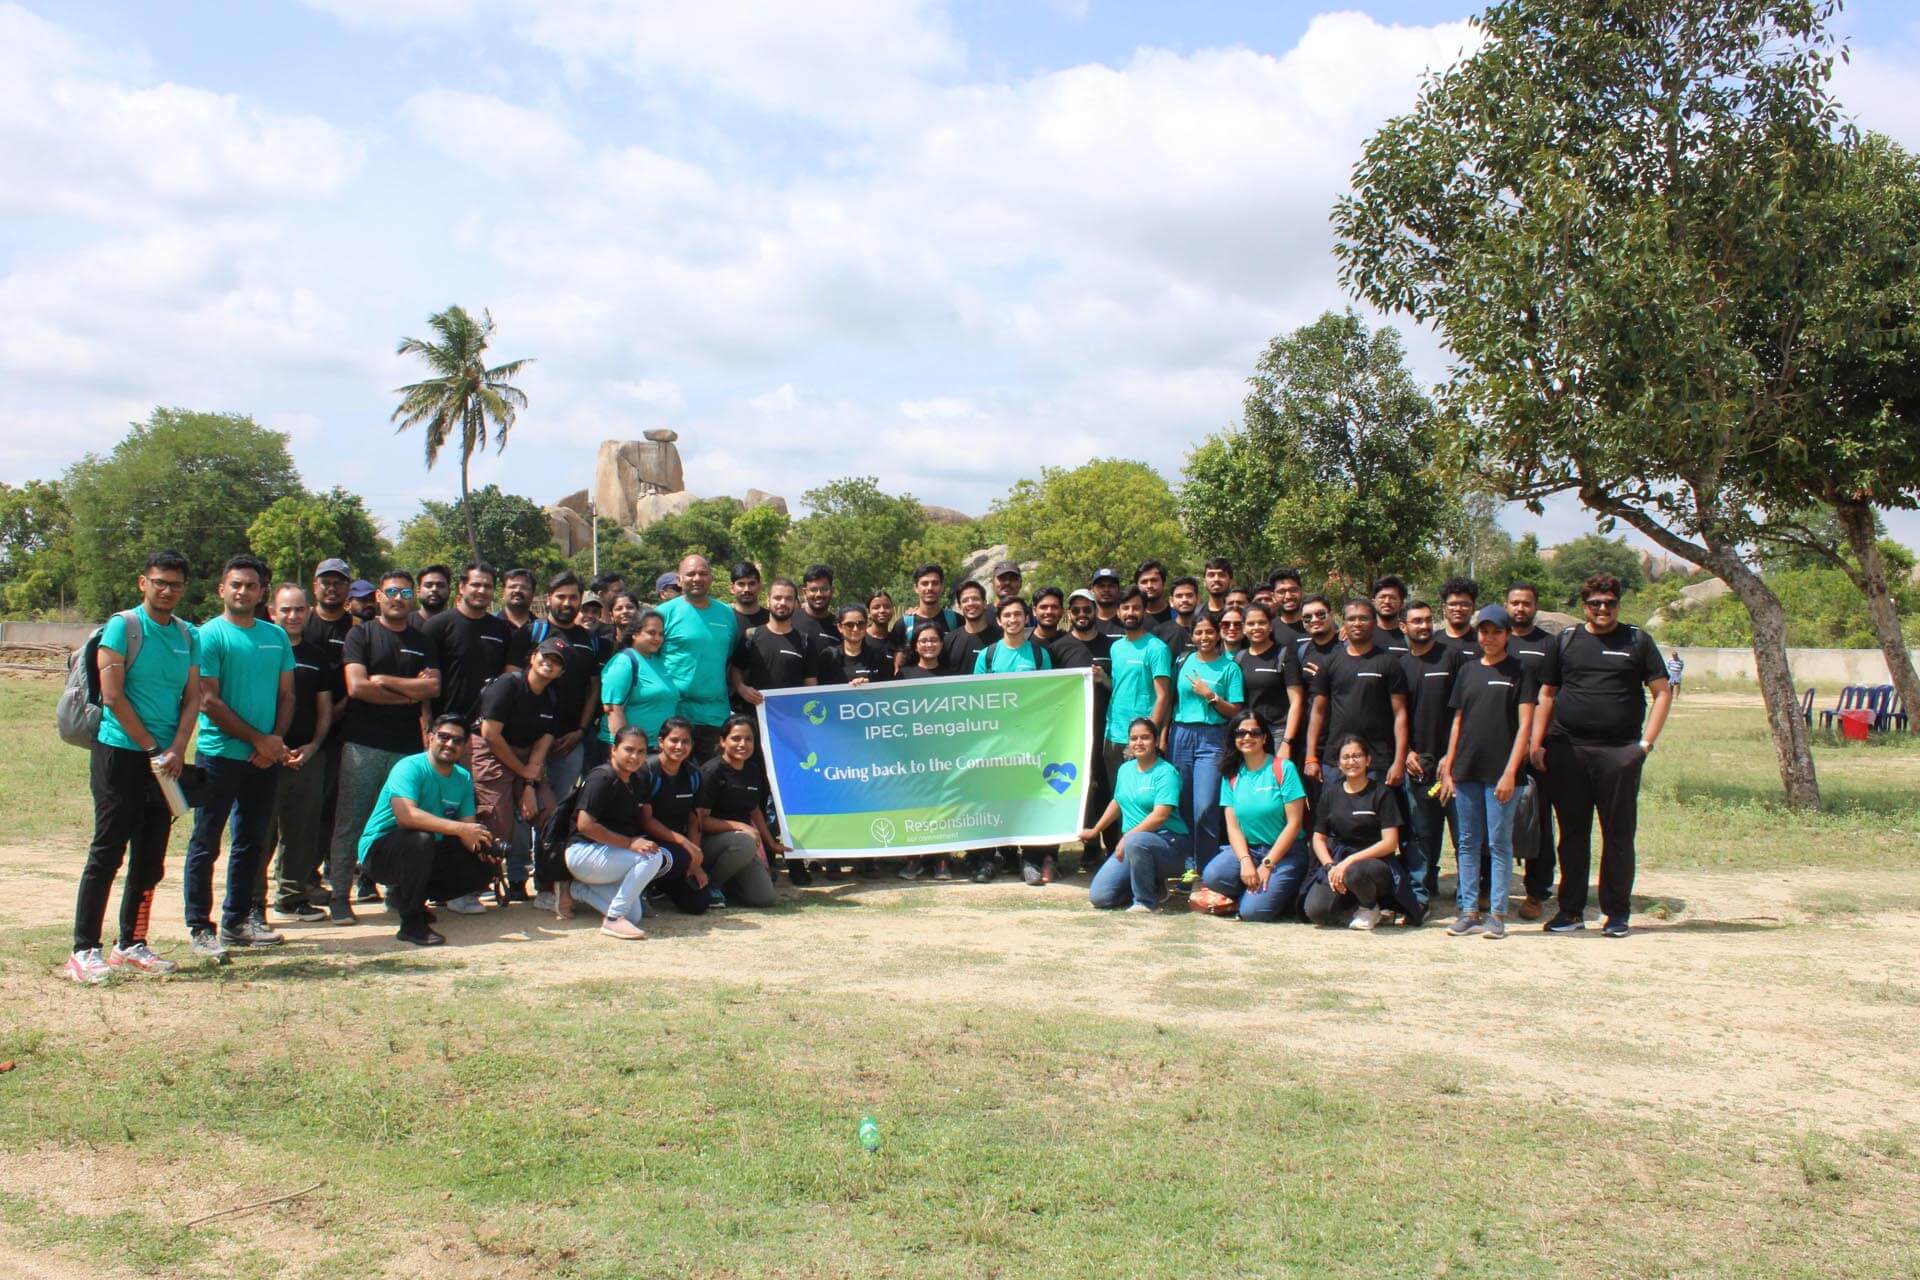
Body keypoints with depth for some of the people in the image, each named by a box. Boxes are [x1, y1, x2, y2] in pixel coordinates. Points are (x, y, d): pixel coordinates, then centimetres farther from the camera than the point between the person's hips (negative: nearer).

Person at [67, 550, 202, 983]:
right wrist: (152, 748, -11)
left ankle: (131, 944, 18)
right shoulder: (122, 626, -6)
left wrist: (175, 750, -7)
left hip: (165, 759, 6)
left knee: (150, 858, 8)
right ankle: (84, 950, -2)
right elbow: (113, 696, -11)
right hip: (120, 753, -6)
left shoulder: (189, 636, 11)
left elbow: (192, 698, 8)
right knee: (107, 853, -6)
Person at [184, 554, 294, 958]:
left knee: (252, 841, 13)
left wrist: (277, 740, -4)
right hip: (220, 754, -6)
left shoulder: (276, 636, 10)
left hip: (266, 758, 6)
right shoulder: (210, 635, -7)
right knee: (206, 844, 0)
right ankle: (200, 928, 5)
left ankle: (237, 920, 23)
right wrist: (258, 739, -11)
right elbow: (209, 701, -11)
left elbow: (287, 694, 12)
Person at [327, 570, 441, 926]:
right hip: (362, 743, -3)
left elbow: (433, 688, 1)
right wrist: (409, 694, -3)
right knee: (351, 822, -3)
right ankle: (339, 895, 1)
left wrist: (384, 680, -5)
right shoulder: (361, 635, 5)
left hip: (407, 746, 3)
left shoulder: (422, 643, 15)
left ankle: (373, 881, 10)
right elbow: (356, 686, -8)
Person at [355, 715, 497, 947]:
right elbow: (405, 815, -36)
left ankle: (403, 895, 11)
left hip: (426, 856, 8)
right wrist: (459, 828, -41)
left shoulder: (464, 778, 4)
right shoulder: (409, 768, -19)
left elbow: (468, 826, -1)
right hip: (379, 848, -8)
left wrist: (480, 846, -25)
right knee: (421, 839, -37)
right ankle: (411, 922, -22)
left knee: (482, 867, -5)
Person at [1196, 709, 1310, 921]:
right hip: (1247, 848, 4)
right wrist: (1245, 862, -17)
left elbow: (1294, 823, -10)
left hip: (1284, 851, -4)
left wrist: (1267, 864, -14)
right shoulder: (1231, 775, 6)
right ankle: (1253, 892, 2)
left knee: (1253, 911, -22)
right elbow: (1233, 826, 1)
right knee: (1212, 876, -26)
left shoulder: (1284, 768, -7)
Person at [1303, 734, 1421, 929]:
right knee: (1316, 910, -26)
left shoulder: (1381, 793, -2)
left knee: (1355, 872, -40)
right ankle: (1353, 908, 5)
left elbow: (1390, 842, -10)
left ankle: (1370, 908, -6)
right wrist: (1330, 867, -11)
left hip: (1376, 861, -2)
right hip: (1336, 861, 3)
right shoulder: (1330, 794, 9)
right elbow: (1318, 838, 9)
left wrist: (1350, 861, -19)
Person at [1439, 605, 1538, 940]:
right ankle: (1469, 911, 13)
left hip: (1500, 771, -4)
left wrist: (1510, 772, -14)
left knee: (1499, 843, 0)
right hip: (1466, 770, 5)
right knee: (1468, 843, 8)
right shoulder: (1467, 670, 12)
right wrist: (1448, 767, 10)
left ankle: (1497, 913, 6)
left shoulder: (1518, 672, -1)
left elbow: (1525, 726, -6)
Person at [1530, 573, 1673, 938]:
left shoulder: (1637, 641, 7)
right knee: (1572, 833, 7)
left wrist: (1647, 741, -4)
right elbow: (1547, 695, 12)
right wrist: (1536, 743, 3)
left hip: (1620, 753, -1)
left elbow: (1663, 692, 5)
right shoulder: (1565, 641, 11)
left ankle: (1617, 913, 12)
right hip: (1567, 750, 2)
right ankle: (1571, 911, 14)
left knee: (1619, 834, 2)